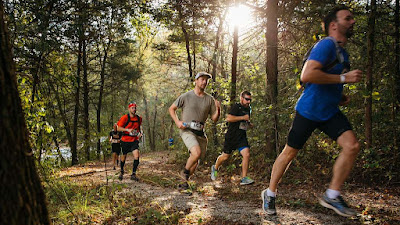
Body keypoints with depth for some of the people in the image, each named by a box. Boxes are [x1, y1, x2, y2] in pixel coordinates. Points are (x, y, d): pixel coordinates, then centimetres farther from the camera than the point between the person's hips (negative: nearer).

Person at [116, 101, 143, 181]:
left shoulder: (138, 118, 2)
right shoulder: (125, 117, -10)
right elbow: (118, 128, -10)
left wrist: (140, 133, 1)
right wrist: (127, 129, -24)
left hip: (134, 140, 2)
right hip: (125, 140, -2)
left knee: (136, 156, -18)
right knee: (124, 156, 14)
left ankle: (133, 174, -10)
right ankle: (122, 171, 41)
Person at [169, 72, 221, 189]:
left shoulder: (210, 99, 7)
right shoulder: (186, 96, -1)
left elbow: (214, 119, 10)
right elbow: (171, 109, 9)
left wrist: (218, 109, -10)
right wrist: (177, 122, -6)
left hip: (200, 133, 5)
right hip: (187, 131, -4)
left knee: (195, 159, 8)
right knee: (197, 153, -26)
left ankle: (185, 180, 30)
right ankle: (185, 171, 3)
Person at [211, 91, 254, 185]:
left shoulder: (247, 109, 14)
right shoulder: (236, 106, -10)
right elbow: (229, 118, -25)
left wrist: (249, 125, 9)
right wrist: (243, 117, -21)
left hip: (242, 137, 6)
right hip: (231, 136, -5)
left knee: (246, 154, -13)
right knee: (225, 156, 8)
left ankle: (244, 178, -7)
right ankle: (215, 168, 37)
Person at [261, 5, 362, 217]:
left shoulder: (343, 53, 14)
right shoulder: (326, 45, -15)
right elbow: (307, 75, -30)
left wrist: (340, 96, 10)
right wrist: (343, 78, -24)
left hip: (330, 112, 8)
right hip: (308, 110, -8)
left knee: (352, 145, -11)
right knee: (289, 153, 4)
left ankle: (332, 196, 3)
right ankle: (270, 193, 23)